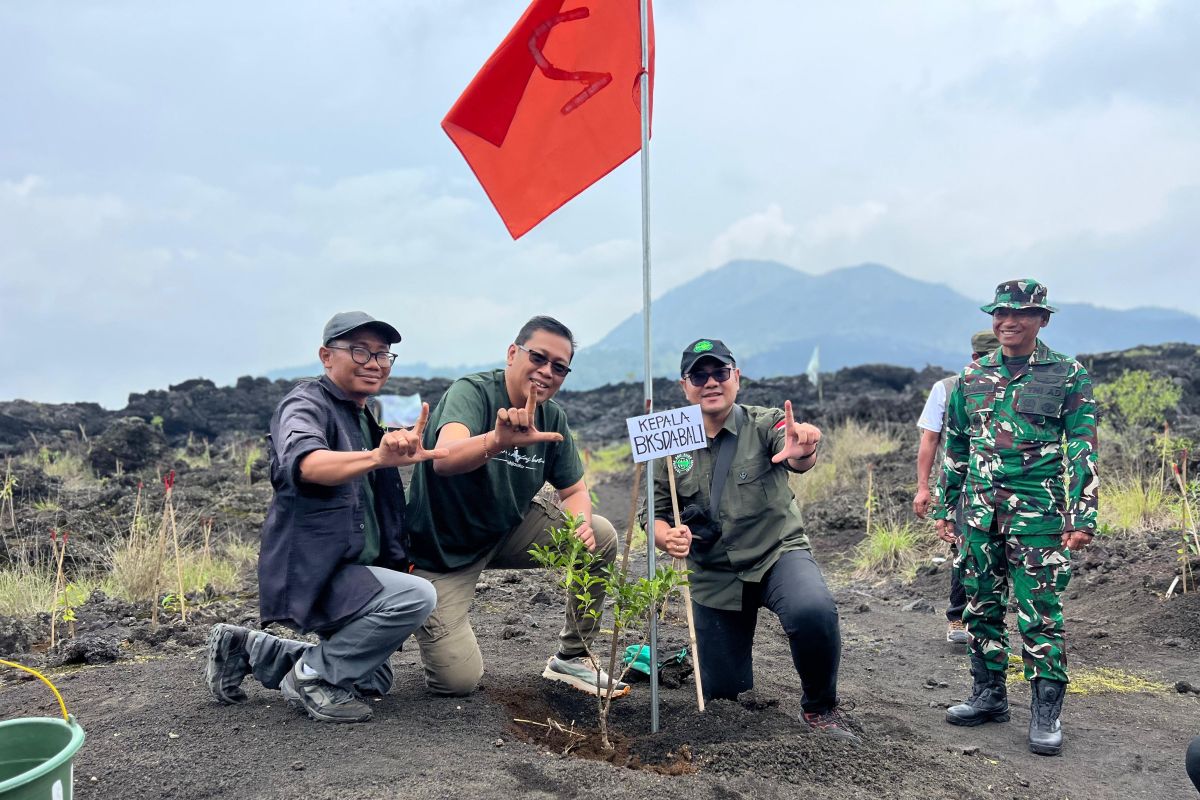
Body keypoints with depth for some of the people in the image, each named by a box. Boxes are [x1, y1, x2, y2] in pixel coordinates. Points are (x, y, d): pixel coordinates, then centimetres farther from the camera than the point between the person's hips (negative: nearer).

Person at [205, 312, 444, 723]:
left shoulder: (365, 421, 14)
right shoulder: (306, 404, -12)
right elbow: (305, 463, -37)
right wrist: (378, 457, -54)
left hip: (352, 574, 9)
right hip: (308, 574, -9)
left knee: (372, 681, 20)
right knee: (416, 596, -28)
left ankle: (246, 649, 23)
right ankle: (313, 676, -9)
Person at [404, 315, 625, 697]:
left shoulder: (553, 417, -4)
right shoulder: (471, 392, -23)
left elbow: (574, 489, 4)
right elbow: (444, 460, -43)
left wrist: (580, 525, -20)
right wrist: (498, 440, -64)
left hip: (508, 530, 6)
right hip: (442, 548, -6)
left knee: (602, 537, -12)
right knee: (458, 680, -12)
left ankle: (571, 657, 5)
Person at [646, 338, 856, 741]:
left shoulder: (765, 425, -9)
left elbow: (796, 460, -31)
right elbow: (654, 514, 3)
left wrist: (803, 450, -57)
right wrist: (667, 537, -21)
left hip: (777, 554, -3)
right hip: (713, 575, 3)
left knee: (813, 611, -35)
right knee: (721, 692, 7)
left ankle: (820, 707, -6)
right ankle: (707, 649, 45)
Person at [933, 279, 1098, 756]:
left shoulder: (1068, 376, 0)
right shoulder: (972, 377, 10)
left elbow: (1083, 450, -3)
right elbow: (954, 448, 15)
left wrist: (1083, 517, -9)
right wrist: (944, 507, 13)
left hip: (1037, 515, -4)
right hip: (979, 513, 4)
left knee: (1039, 615, -2)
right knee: (981, 608, 11)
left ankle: (1046, 714, 10)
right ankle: (989, 698, 24)